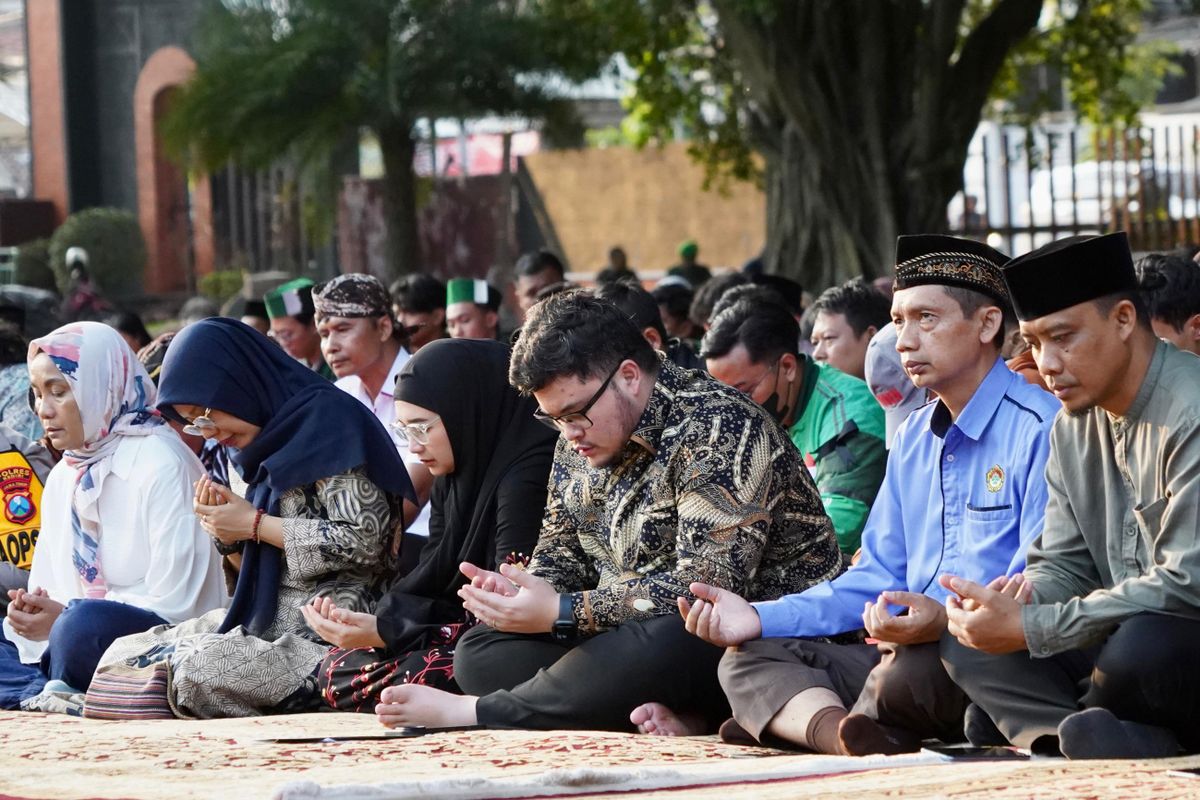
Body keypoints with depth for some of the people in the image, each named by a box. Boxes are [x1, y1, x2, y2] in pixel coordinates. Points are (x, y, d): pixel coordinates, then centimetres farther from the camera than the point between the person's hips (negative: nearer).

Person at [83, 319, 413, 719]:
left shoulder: (329, 420, -8)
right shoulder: (271, 439, 18)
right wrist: (228, 533, -1)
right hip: (271, 619, 9)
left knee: (200, 669, -32)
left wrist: (255, 525, -10)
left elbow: (365, 543, -18)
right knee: (124, 655, -5)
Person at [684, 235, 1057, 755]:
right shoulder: (913, 438, 21)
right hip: (908, 648, 9)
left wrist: (949, 620, -34)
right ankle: (847, 736, -36)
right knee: (748, 659, -7)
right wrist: (760, 619, 7)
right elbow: (877, 580, 20)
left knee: (905, 671, -39)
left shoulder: (1038, 429, -9)